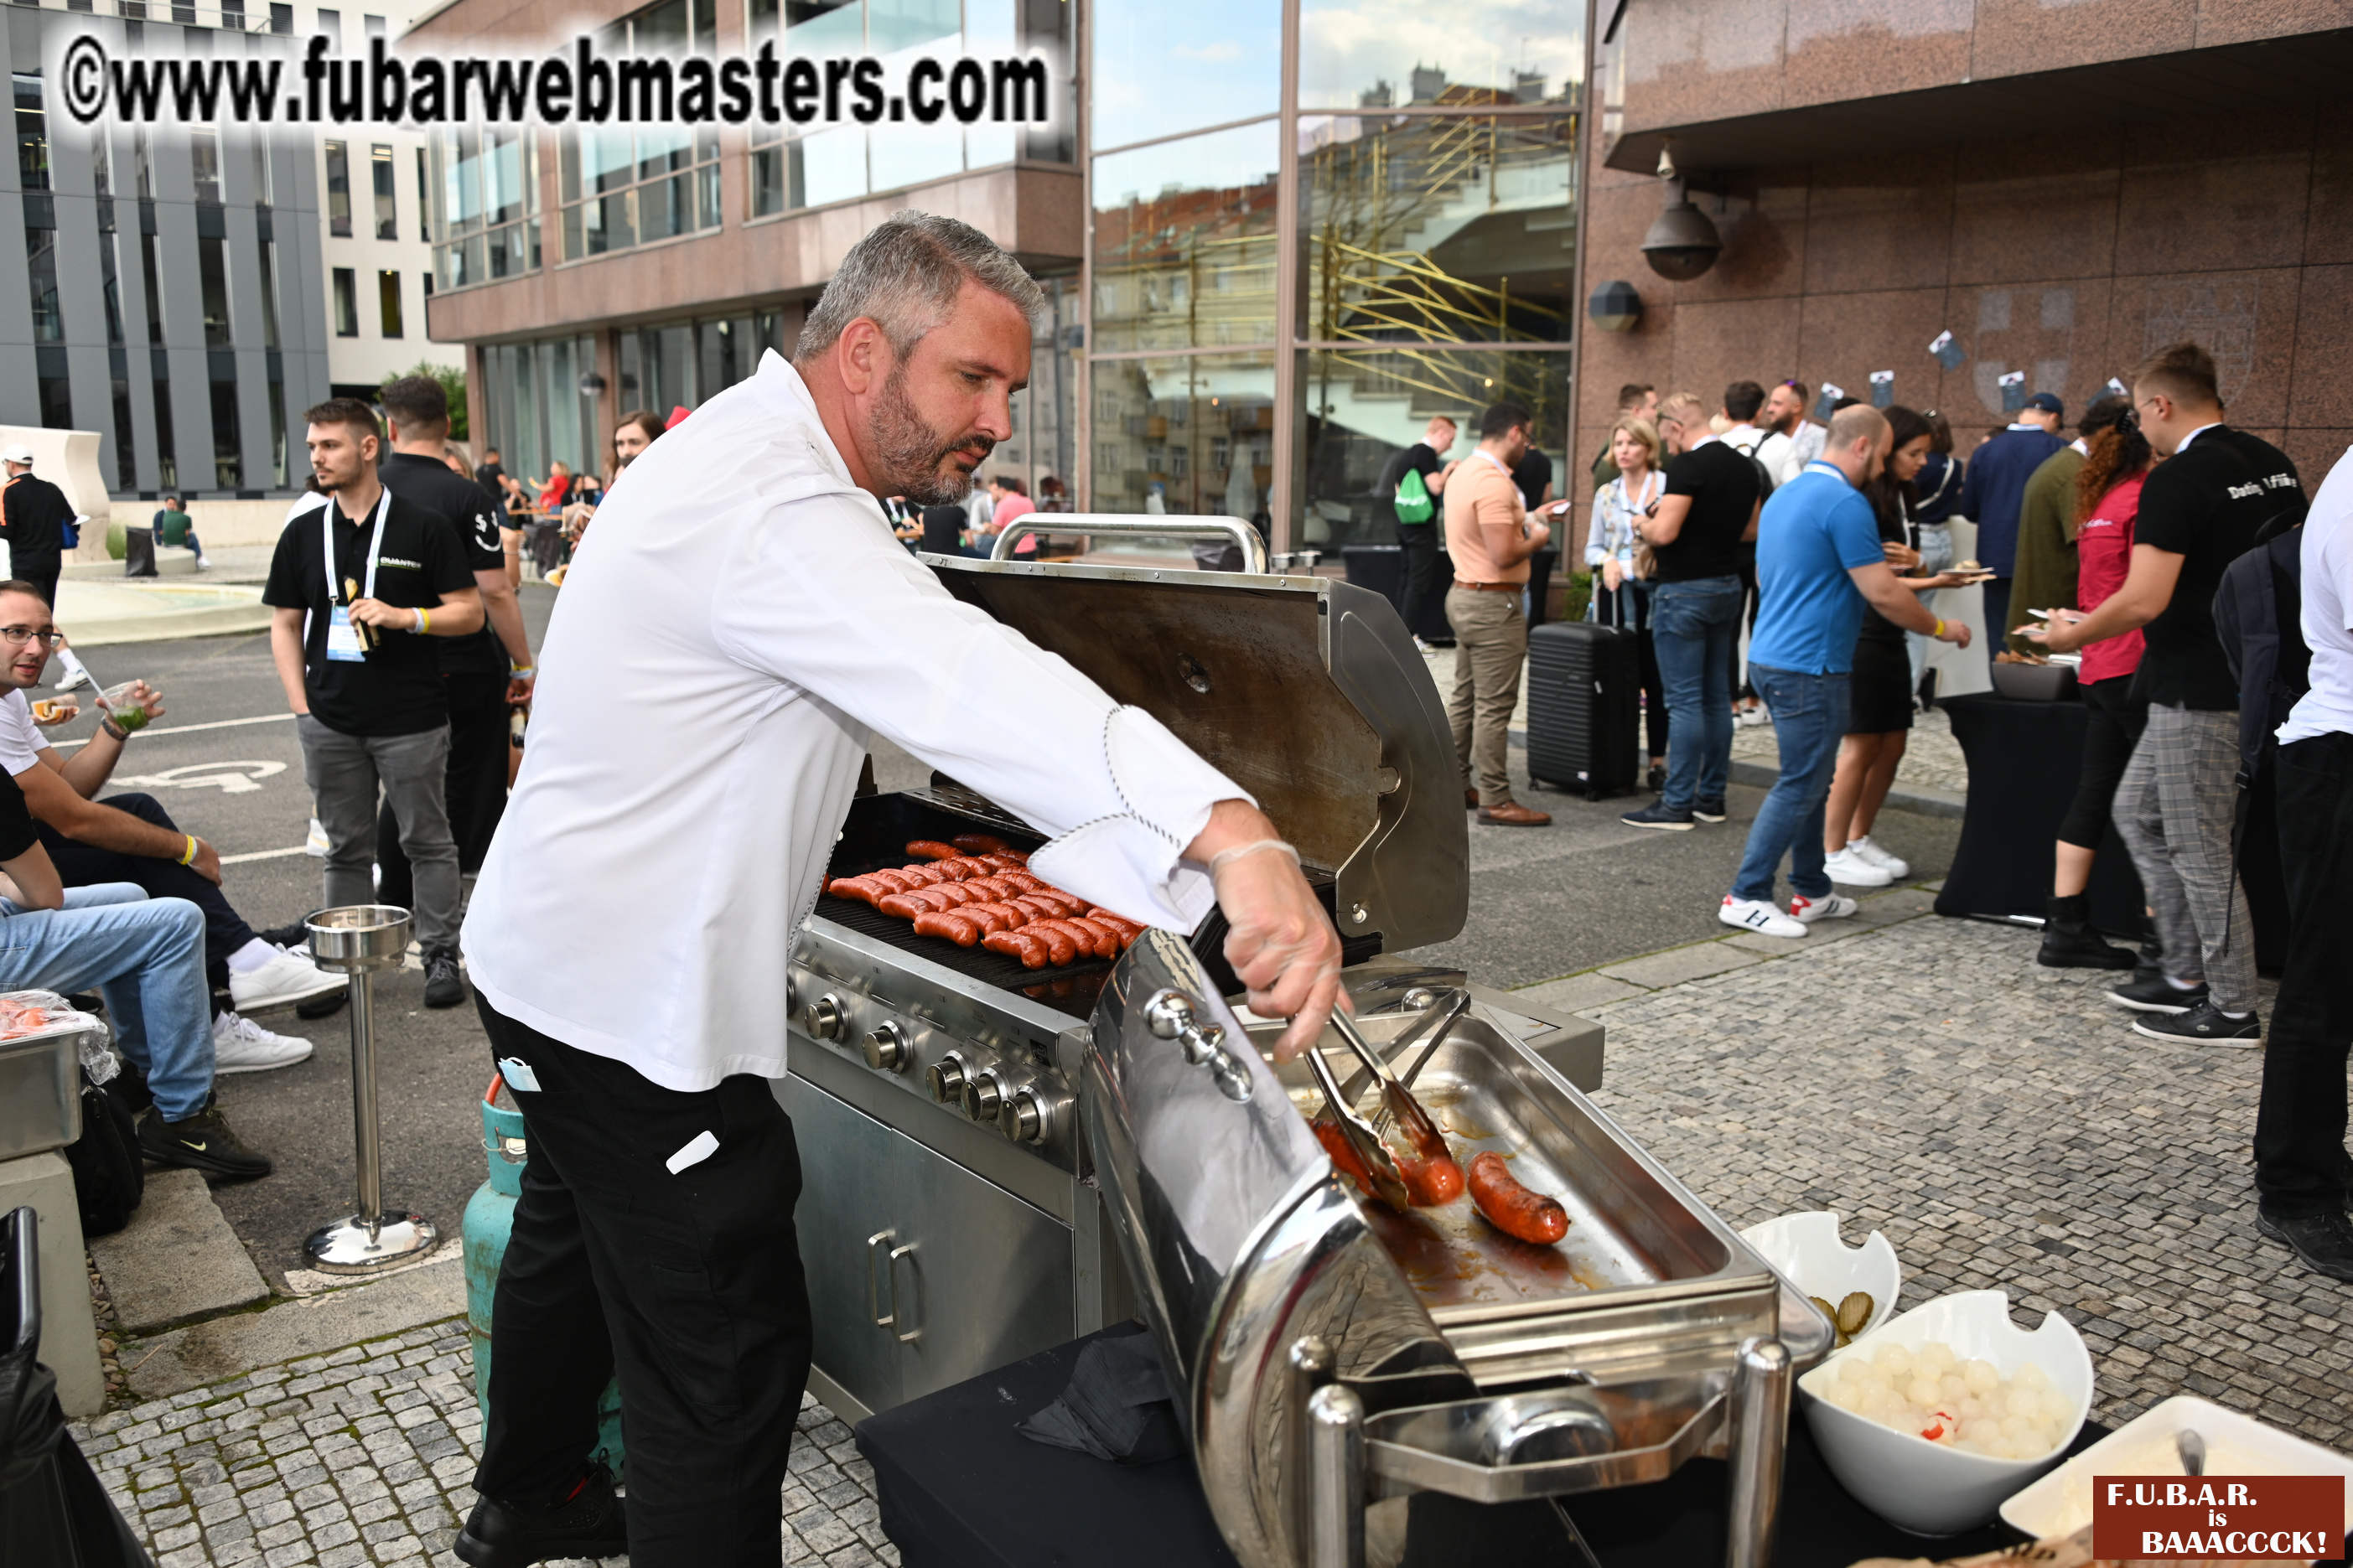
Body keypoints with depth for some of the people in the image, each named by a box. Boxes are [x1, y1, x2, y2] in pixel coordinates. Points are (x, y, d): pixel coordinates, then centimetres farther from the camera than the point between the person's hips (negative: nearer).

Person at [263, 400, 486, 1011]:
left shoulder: (422, 526, -1)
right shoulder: (303, 531, 9)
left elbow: (469, 612, -2)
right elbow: (285, 623, 12)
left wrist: (403, 616, -18)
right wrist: (301, 705, 4)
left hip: (412, 718, -3)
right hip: (331, 721, 4)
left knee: (427, 841, 4)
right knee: (345, 847, 11)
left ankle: (441, 955, 14)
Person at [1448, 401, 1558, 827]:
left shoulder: (1464, 472, 12)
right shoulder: (1493, 482, -20)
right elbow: (1504, 555, -25)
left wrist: (1531, 520, 19)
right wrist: (1537, 539, -7)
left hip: (1464, 596, 10)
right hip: (1493, 604, -10)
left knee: (1465, 698, 16)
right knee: (1494, 707, -6)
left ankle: (1455, 785, 23)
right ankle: (1495, 801, -1)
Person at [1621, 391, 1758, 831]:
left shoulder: (1688, 466, -16)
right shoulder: (1744, 467, 10)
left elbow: (1664, 532, -22)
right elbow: (1752, 530, 19)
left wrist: (1642, 525, -2)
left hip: (1686, 590, -8)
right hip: (1728, 586, 8)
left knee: (1684, 700, -5)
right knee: (1717, 696, 12)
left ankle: (1678, 803, -2)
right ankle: (1712, 797, 19)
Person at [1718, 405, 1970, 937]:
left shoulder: (1784, 495, 15)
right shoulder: (1845, 503, -15)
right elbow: (1883, 594, -16)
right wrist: (1940, 628, -1)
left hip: (1772, 656, 10)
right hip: (1810, 667, -10)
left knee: (1810, 780, 16)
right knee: (1800, 785, -3)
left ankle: (1811, 892, 22)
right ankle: (1746, 897, -1)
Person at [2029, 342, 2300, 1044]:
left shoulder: (2177, 480, -18)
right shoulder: (2273, 464, 10)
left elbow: (2145, 599, -23)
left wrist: (2072, 634, -8)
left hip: (2199, 692, -9)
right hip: (2249, 673, 9)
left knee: (2199, 849, 0)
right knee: (2138, 812, 18)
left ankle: (2232, 1010, 10)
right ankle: (2186, 973, 24)